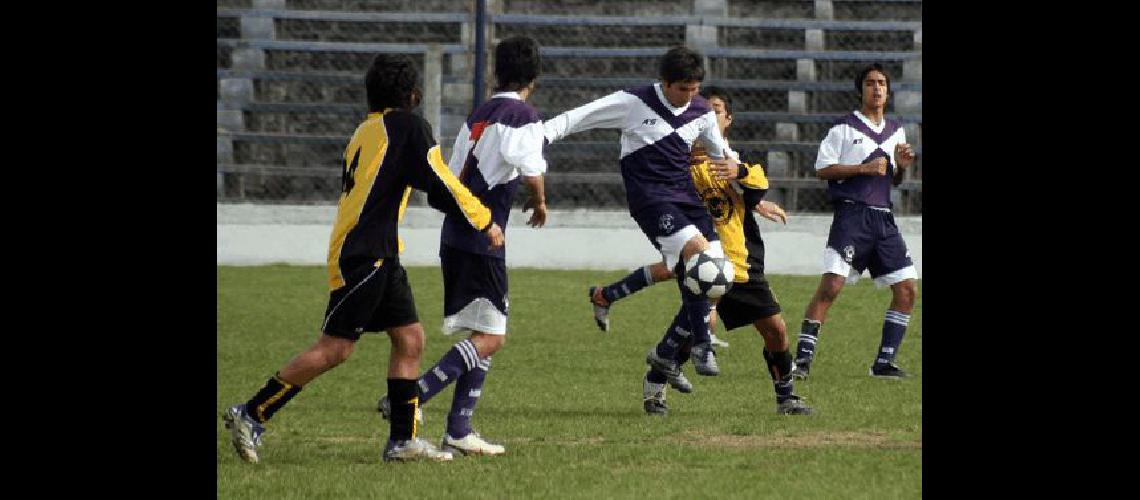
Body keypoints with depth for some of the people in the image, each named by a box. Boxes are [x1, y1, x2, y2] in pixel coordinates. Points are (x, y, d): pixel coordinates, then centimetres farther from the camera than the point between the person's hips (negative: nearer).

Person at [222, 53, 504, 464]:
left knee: (410, 338, 8)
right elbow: (439, 184, -11)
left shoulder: (367, 130, 17)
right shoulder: (407, 126, -9)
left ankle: (403, 439, 7)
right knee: (334, 348, -8)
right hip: (364, 256, -9)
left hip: (378, 256, 9)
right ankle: (251, 415, -6)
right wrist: (485, 222, 0)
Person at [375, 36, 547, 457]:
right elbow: (530, 172, -20)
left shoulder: (478, 115, 16)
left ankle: (459, 430, 7)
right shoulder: (525, 117, -6)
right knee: (490, 337, -6)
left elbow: (451, 177, 15)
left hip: (453, 234, 8)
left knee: (482, 333, 13)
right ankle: (410, 399, -19)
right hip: (484, 237, -8)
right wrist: (539, 203, -1)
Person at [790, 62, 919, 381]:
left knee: (907, 289, 1)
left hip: (883, 217, 6)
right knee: (831, 285, -16)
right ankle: (802, 360, -13)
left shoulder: (896, 131, 18)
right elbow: (823, 169, -6)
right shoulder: (845, 127, -1)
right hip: (852, 214, -6)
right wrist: (863, 168, -13)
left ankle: (884, 363, 8)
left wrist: (901, 167, 4)